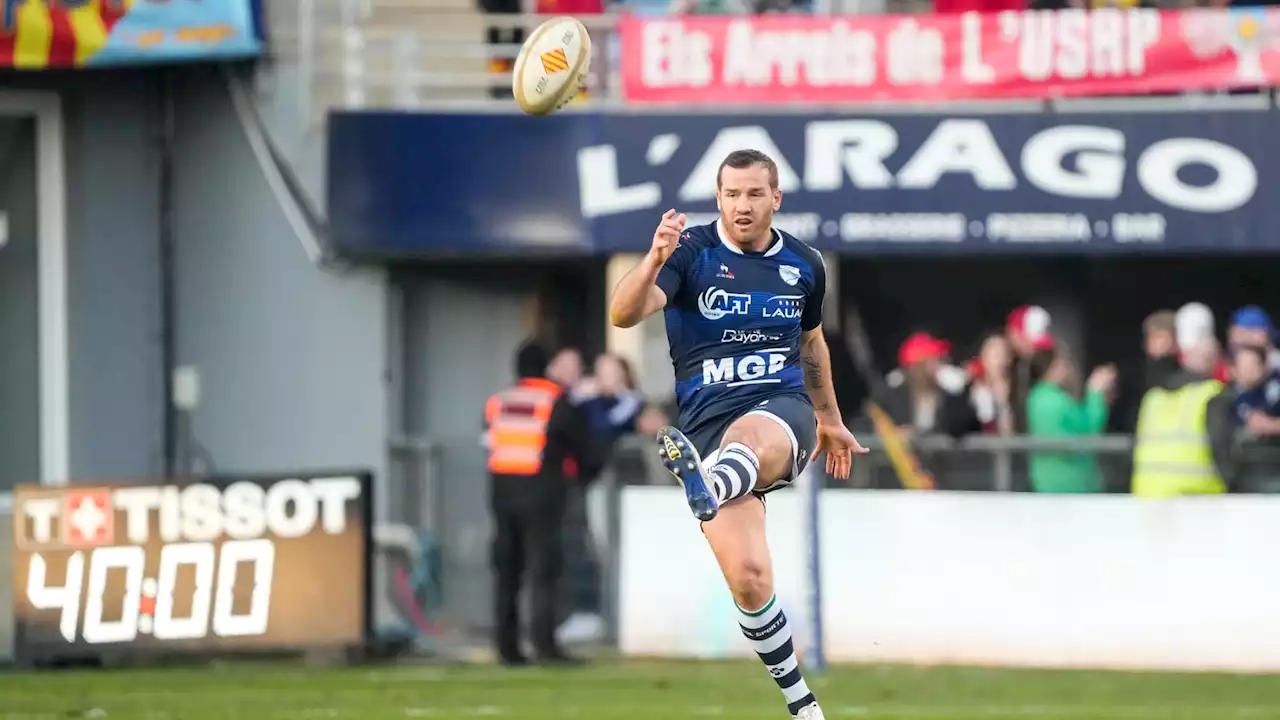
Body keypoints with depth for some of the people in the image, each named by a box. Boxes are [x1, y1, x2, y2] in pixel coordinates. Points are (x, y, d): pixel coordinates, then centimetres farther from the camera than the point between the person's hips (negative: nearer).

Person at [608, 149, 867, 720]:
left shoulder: (804, 265, 11)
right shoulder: (692, 252, -2)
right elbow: (623, 314, -18)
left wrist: (829, 420, 39)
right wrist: (655, 261, -37)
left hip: (783, 408, 1)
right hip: (707, 421, -1)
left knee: (752, 437, -40)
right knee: (747, 577, -13)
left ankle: (704, 487, -75)